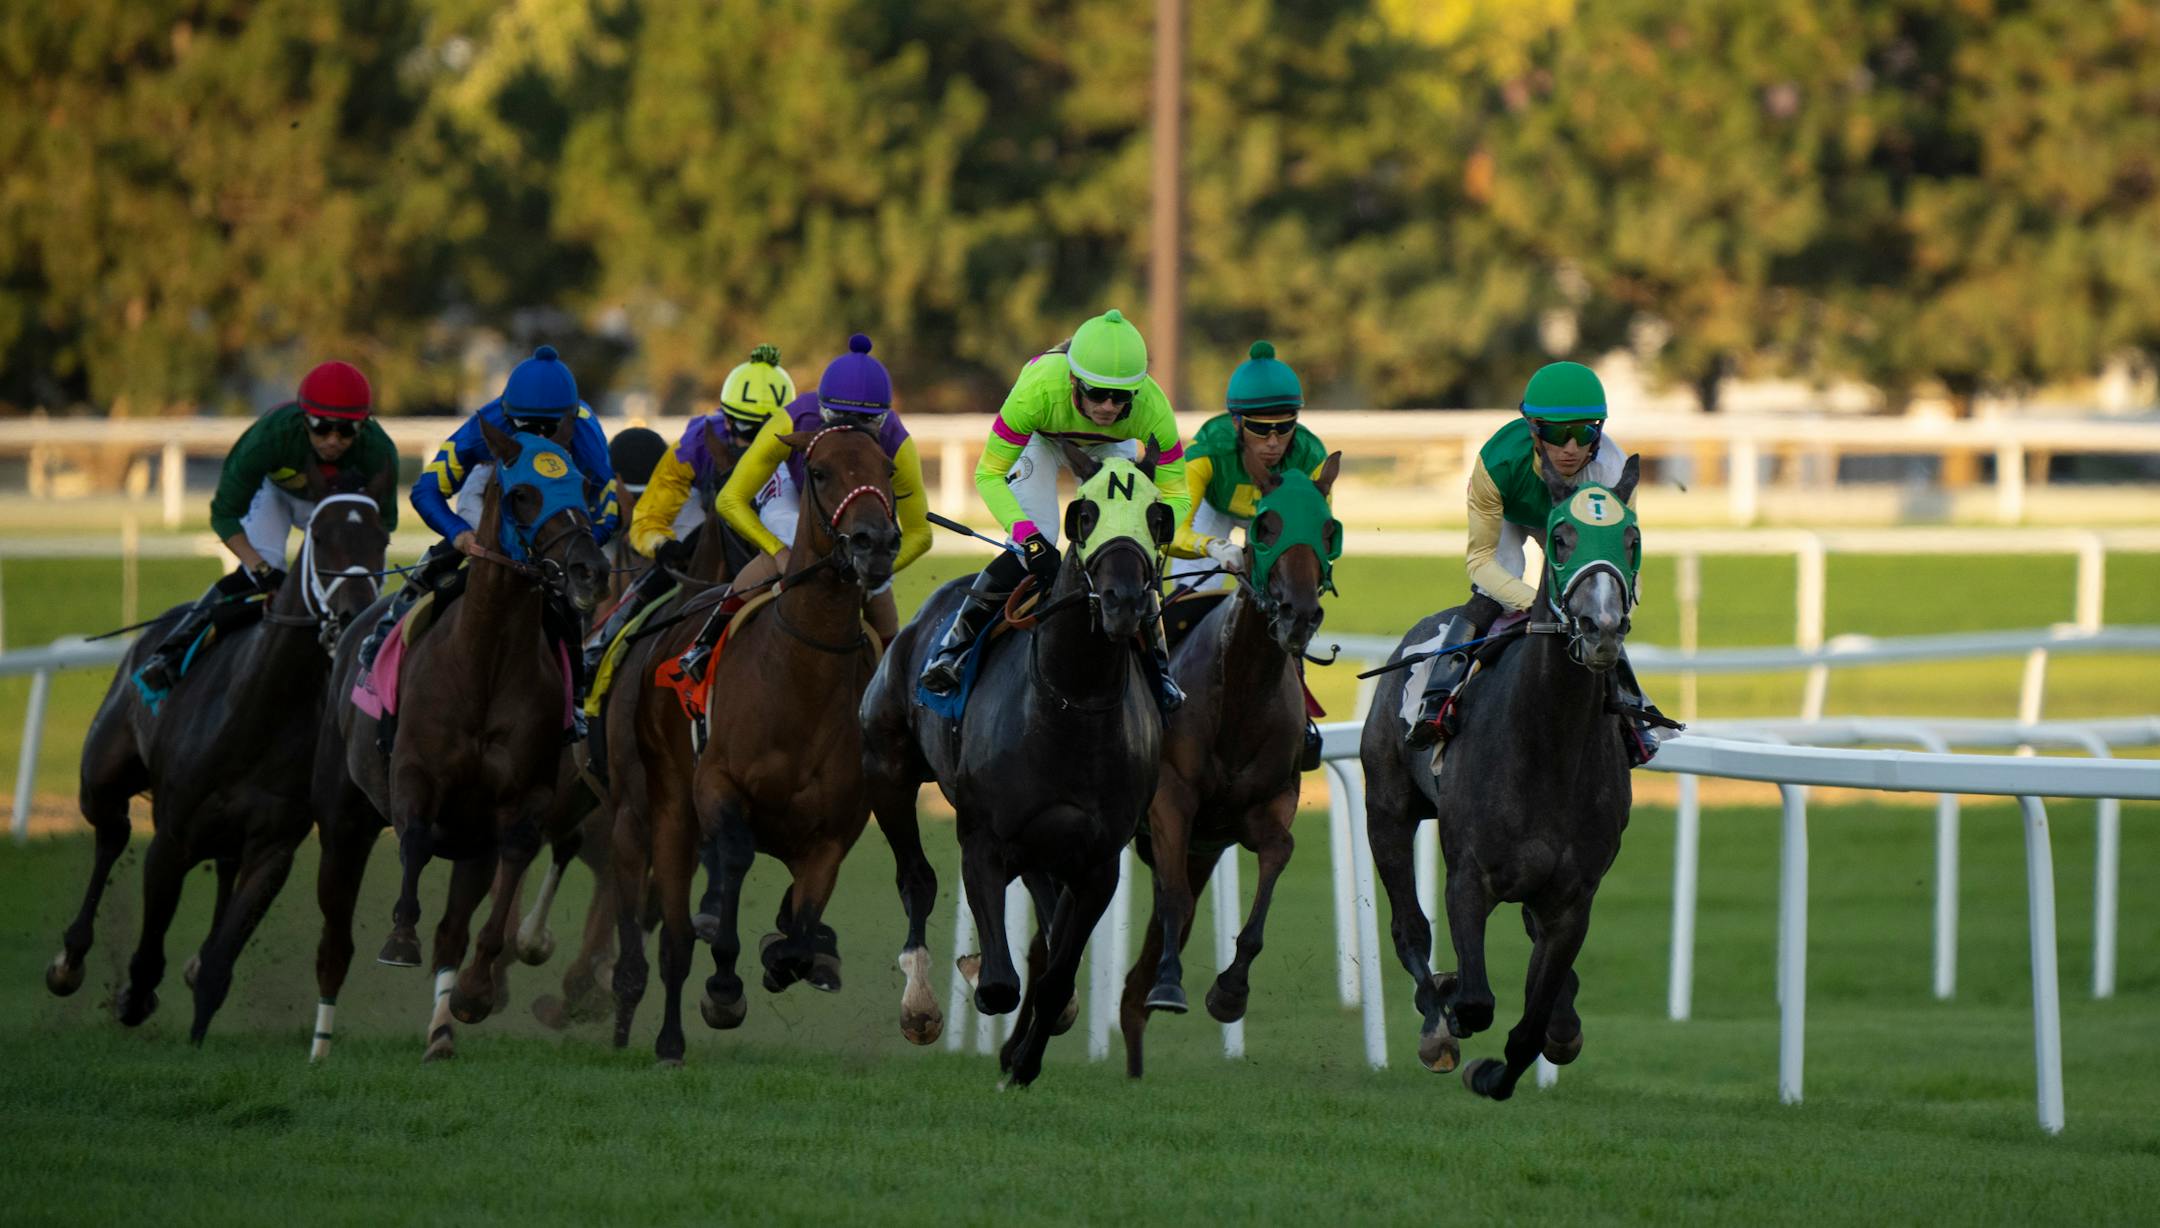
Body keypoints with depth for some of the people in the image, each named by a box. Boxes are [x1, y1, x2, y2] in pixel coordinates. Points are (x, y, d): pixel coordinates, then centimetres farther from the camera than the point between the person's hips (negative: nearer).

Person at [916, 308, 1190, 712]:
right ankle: (954, 644, -4)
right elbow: (989, 475, -35)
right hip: (1041, 438, -2)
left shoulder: (1151, 407, -39)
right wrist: (1028, 536, -49)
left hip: (1109, 449, 2)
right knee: (1031, 549, -19)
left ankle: (1156, 665, 11)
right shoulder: (1040, 387, -45)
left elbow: (1175, 495, -28)